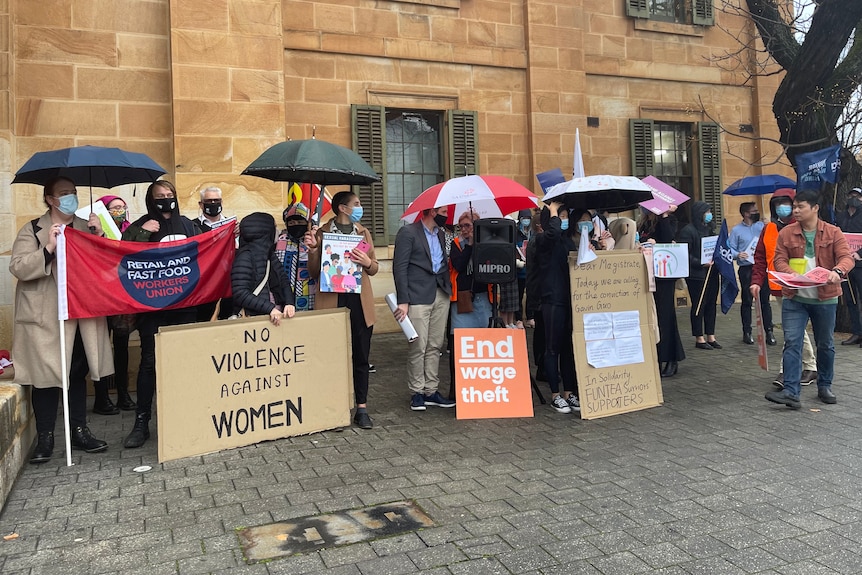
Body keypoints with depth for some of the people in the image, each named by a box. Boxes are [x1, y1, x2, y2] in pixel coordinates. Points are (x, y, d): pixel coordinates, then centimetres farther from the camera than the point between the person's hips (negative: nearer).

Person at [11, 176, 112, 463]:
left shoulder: (86, 227, 12)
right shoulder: (32, 230, -1)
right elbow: (18, 268, -12)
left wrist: (100, 235, -8)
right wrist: (48, 248, -23)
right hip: (45, 316, -4)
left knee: (78, 373, 11)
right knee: (46, 375, 0)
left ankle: (79, 431, 20)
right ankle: (44, 438, 12)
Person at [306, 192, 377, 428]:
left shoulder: (363, 232, 14)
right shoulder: (322, 233, 3)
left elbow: (374, 268, 15)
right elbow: (315, 271, 3)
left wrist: (367, 262, -7)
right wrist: (313, 250, -14)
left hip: (359, 301, 3)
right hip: (332, 301, -3)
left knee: (361, 356, 5)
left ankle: (361, 408, 14)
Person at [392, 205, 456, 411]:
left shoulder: (441, 234, 18)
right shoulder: (408, 232, -3)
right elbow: (400, 268, -8)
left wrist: (448, 289, 9)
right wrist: (403, 301, -14)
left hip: (441, 295, 7)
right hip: (418, 296, -6)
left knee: (436, 346, 8)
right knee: (418, 346, -4)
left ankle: (431, 390, 16)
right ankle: (417, 392, 8)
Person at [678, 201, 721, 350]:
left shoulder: (709, 228, 15)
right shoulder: (688, 231, -9)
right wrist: (700, 263, -21)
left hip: (711, 273, 7)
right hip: (696, 275, -7)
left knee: (711, 304, 9)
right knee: (698, 306, 0)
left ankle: (711, 336, 18)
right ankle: (699, 338, 8)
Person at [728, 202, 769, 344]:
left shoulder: (762, 226, 10)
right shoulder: (736, 230, 2)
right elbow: (730, 249, -1)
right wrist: (737, 255, -20)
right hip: (746, 269, -2)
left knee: (765, 300, 4)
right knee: (747, 301, 6)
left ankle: (768, 330, 12)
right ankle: (747, 332, 14)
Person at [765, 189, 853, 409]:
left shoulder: (833, 232, -1)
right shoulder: (786, 233, 1)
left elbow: (846, 257, -9)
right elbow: (779, 260, -4)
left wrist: (837, 271, -32)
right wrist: (791, 274, -25)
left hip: (825, 299, 0)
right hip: (794, 298, 0)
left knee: (825, 345, 13)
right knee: (792, 343, -8)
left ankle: (824, 386, 31)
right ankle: (791, 392, -9)